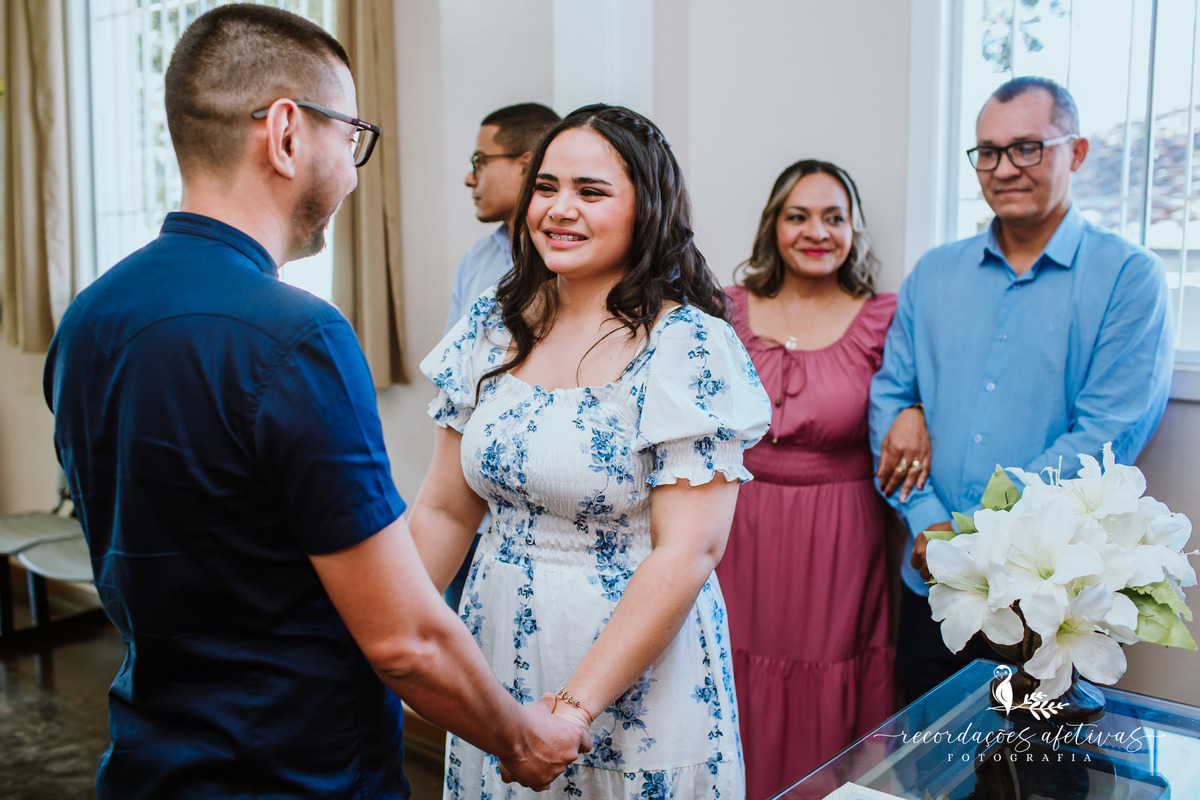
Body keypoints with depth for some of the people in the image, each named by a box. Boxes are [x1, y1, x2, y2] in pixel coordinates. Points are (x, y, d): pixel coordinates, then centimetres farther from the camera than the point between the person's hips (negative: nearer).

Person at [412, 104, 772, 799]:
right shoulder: (493, 329, 0)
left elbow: (687, 554, -19)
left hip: (635, 674, -5)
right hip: (495, 654, 5)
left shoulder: (690, 348, -16)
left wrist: (575, 707, -23)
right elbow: (445, 510, 5)